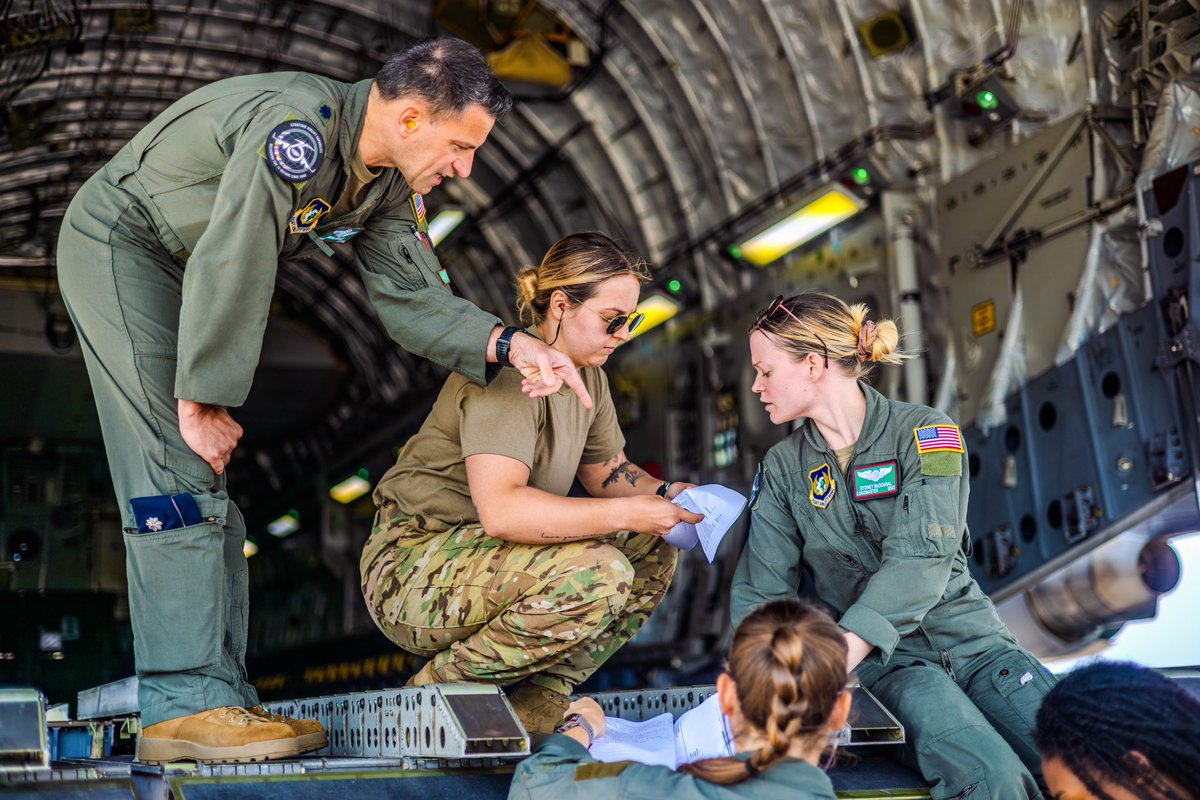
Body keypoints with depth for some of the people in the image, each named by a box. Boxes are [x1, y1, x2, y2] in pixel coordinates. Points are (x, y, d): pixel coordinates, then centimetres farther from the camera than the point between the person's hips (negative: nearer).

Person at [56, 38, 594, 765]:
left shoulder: (390, 183, -2)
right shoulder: (298, 127, -31)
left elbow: (410, 296, -4)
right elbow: (231, 264, -31)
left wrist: (506, 343, -20)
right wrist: (203, 401, -26)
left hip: (183, 275, 9)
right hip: (118, 244, -9)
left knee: (212, 490, 4)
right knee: (181, 473, -18)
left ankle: (222, 698, 6)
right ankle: (184, 703, -17)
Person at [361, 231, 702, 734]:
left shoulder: (587, 376, 10)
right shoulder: (511, 368, -20)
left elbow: (607, 472, 21)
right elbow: (500, 509, -32)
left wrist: (664, 495, -1)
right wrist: (626, 514, -29)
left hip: (486, 558, 10)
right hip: (413, 570, -9)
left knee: (653, 554, 2)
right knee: (595, 574, -30)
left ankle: (535, 701, -2)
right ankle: (440, 687, -12)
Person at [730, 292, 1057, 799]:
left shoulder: (925, 432, -1)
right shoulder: (782, 468, 10)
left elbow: (920, 558, -15)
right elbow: (763, 593, 3)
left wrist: (846, 649, -30)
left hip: (969, 638, 0)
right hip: (887, 665, 0)